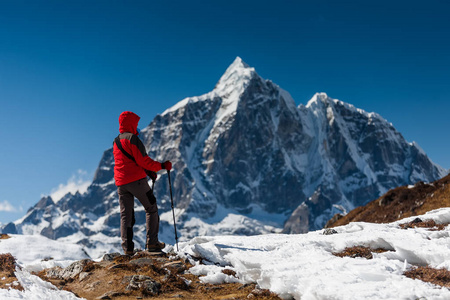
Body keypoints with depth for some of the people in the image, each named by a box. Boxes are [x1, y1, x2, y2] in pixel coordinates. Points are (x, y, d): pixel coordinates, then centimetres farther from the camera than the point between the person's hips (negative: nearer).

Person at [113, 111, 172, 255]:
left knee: (125, 214, 8)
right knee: (151, 208, 5)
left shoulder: (116, 142, 16)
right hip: (136, 180, -7)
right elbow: (143, 161, -15)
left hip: (120, 182, 7)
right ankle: (152, 242, 1)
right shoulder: (133, 139, -10)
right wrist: (162, 166, -8)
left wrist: (148, 171, 21)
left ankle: (127, 247, 2)